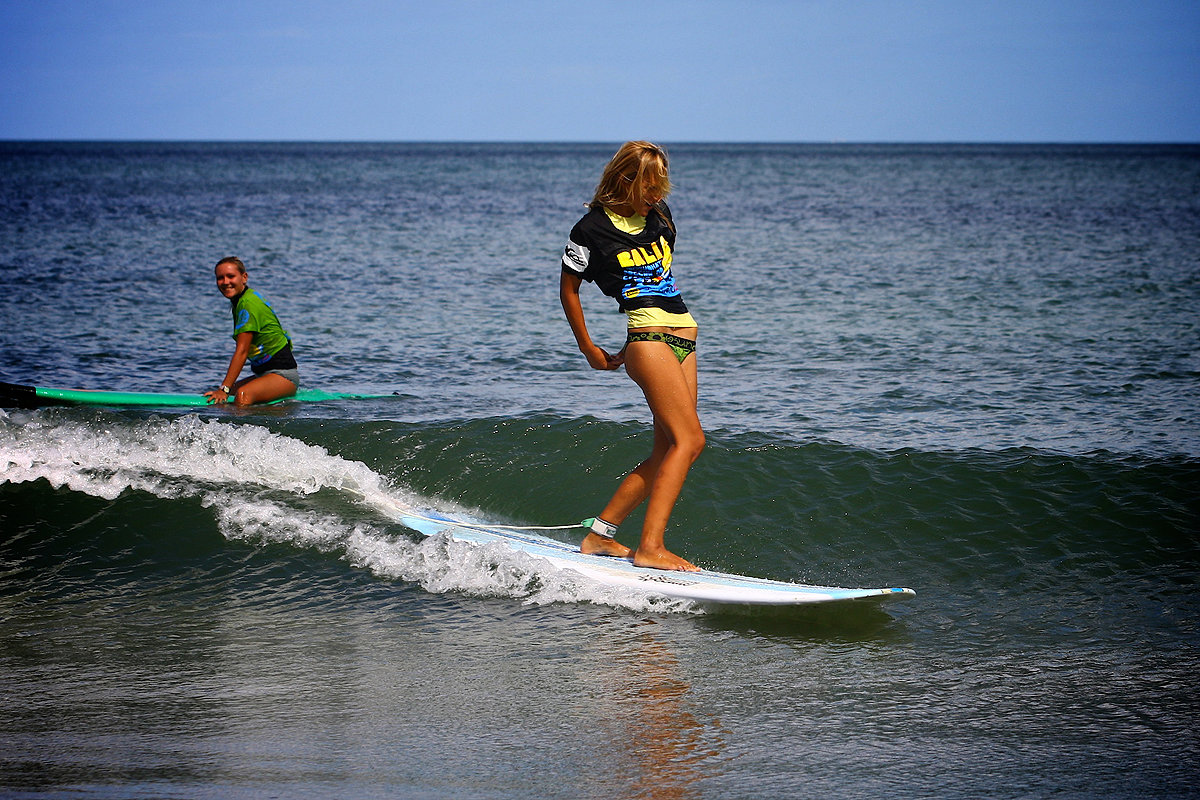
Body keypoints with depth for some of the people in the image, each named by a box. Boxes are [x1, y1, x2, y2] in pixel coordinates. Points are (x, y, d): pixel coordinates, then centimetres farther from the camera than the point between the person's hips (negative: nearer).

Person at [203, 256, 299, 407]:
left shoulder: (248, 304, -16)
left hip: (283, 373, -10)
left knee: (243, 395, -35)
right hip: (264, 372, 10)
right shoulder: (239, 302, 13)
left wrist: (224, 389, -25)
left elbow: (242, 352, -22)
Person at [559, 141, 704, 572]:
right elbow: (568, 287, 6)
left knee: (668, 451, 3)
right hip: (648, 337, -8)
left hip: (683, 336, 8)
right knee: (689, 440, -18)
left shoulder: (659, 214, 14)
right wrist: (588, 348, 10)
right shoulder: (592, 229, -5)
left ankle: (600, 535, 9)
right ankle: (650, 547, -22)